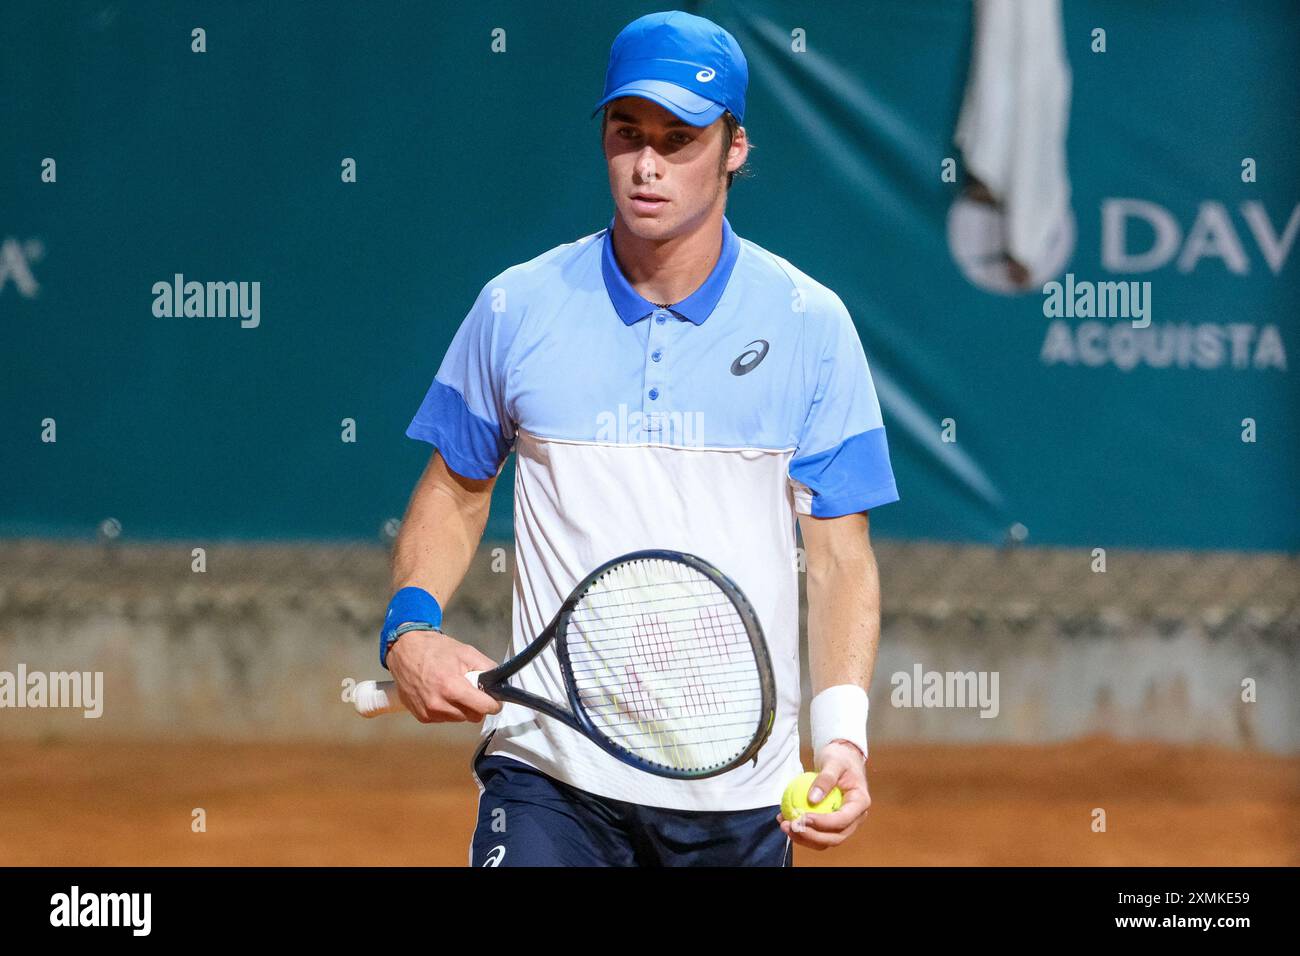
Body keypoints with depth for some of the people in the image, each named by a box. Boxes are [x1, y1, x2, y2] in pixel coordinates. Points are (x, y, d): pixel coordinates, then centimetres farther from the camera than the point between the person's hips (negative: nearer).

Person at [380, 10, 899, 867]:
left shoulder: (811, 324, 1)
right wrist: (410, 625, -3)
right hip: (550, 773, 0)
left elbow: (841, 554, 1)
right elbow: (456, 488, 15)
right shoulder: (516, 307, 3)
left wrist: (843, 732, -12)